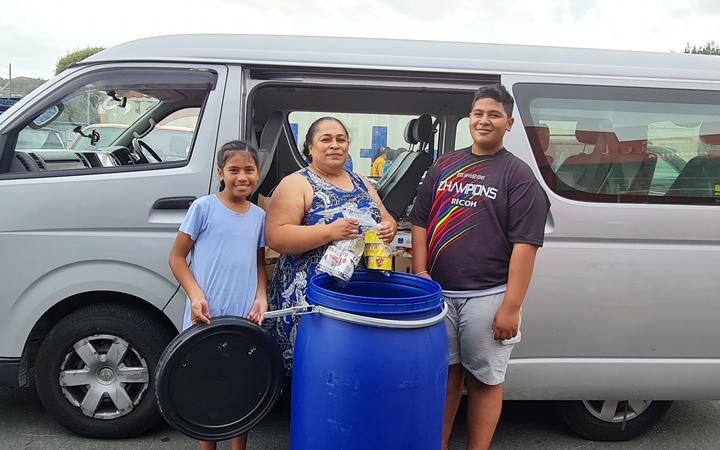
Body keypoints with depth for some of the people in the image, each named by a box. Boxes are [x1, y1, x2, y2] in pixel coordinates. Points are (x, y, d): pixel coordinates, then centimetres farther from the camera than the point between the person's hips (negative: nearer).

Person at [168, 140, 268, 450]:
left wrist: (261, 297, -1)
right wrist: (196, 295, -15)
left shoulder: (259, 216, 7)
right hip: (207, 318, -3)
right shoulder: (204, 208, -6)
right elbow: (177, 257, -2)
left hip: (246, 319, 4)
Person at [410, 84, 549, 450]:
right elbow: (420, 221, 13)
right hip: (439, 292, 4)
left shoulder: (517, 175, -2)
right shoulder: (444, 166, 11)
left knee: (484, 380, 8)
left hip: (488, 296, -4)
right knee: (445, 375, 14)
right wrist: (420, 273, 2)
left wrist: (511, 307, -14)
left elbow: (525, 244, -9)